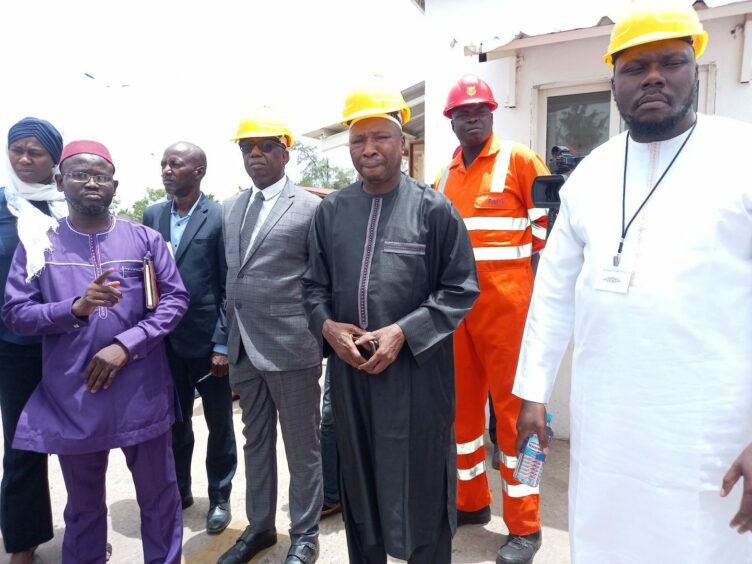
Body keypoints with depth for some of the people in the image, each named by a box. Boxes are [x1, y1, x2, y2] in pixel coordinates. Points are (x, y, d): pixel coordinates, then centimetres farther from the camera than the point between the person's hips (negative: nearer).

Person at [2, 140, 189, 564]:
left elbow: (175, 299, -4)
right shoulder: (38, 245, 2)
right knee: (83, 504, 20)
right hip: (71, 397, 1)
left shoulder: (145, 239, 0)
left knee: (159, 495, 15)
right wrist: (76, 307, -19)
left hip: (141, 393, 0)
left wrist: (125, 345, -15)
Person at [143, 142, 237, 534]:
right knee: (174, 423, 18)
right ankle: (178, 491, 37)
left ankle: (220, 497, 30)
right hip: (164, 340, 4)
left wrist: (222, 344, -11)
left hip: (207, 340, -4)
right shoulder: (152, 215, 7)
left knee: (219, 426, 11)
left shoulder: (221, 217, -8)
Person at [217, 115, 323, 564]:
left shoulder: (311, 207, -7)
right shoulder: (232, 207, 12)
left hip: (291, 346, -6)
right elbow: (230, 275, 13)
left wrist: (321, 337, -8)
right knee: (256, 442, 20)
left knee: (302, 448, 9)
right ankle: (260, 526, 39)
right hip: (243, 347, 6)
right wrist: (228, 337, 9)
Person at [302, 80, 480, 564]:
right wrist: (326, 326, -8)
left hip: (417, 369, -4)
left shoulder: (434, 209, -6)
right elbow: (314, 285, 11)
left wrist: (403, 332, -16)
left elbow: (461, 289, -6)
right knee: (358, 480, 20)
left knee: (420, 484, 11)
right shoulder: (331, 210, 5)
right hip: (349, 368, 4)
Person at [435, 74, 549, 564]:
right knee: (461, 404, 12)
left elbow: (550, 225, -3)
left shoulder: (520, 160, -1)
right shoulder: (446, 175, 14)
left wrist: (538, 290, -6)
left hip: (506, 303, -5)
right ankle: (471, 500, 30)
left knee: (513, 407, 1)